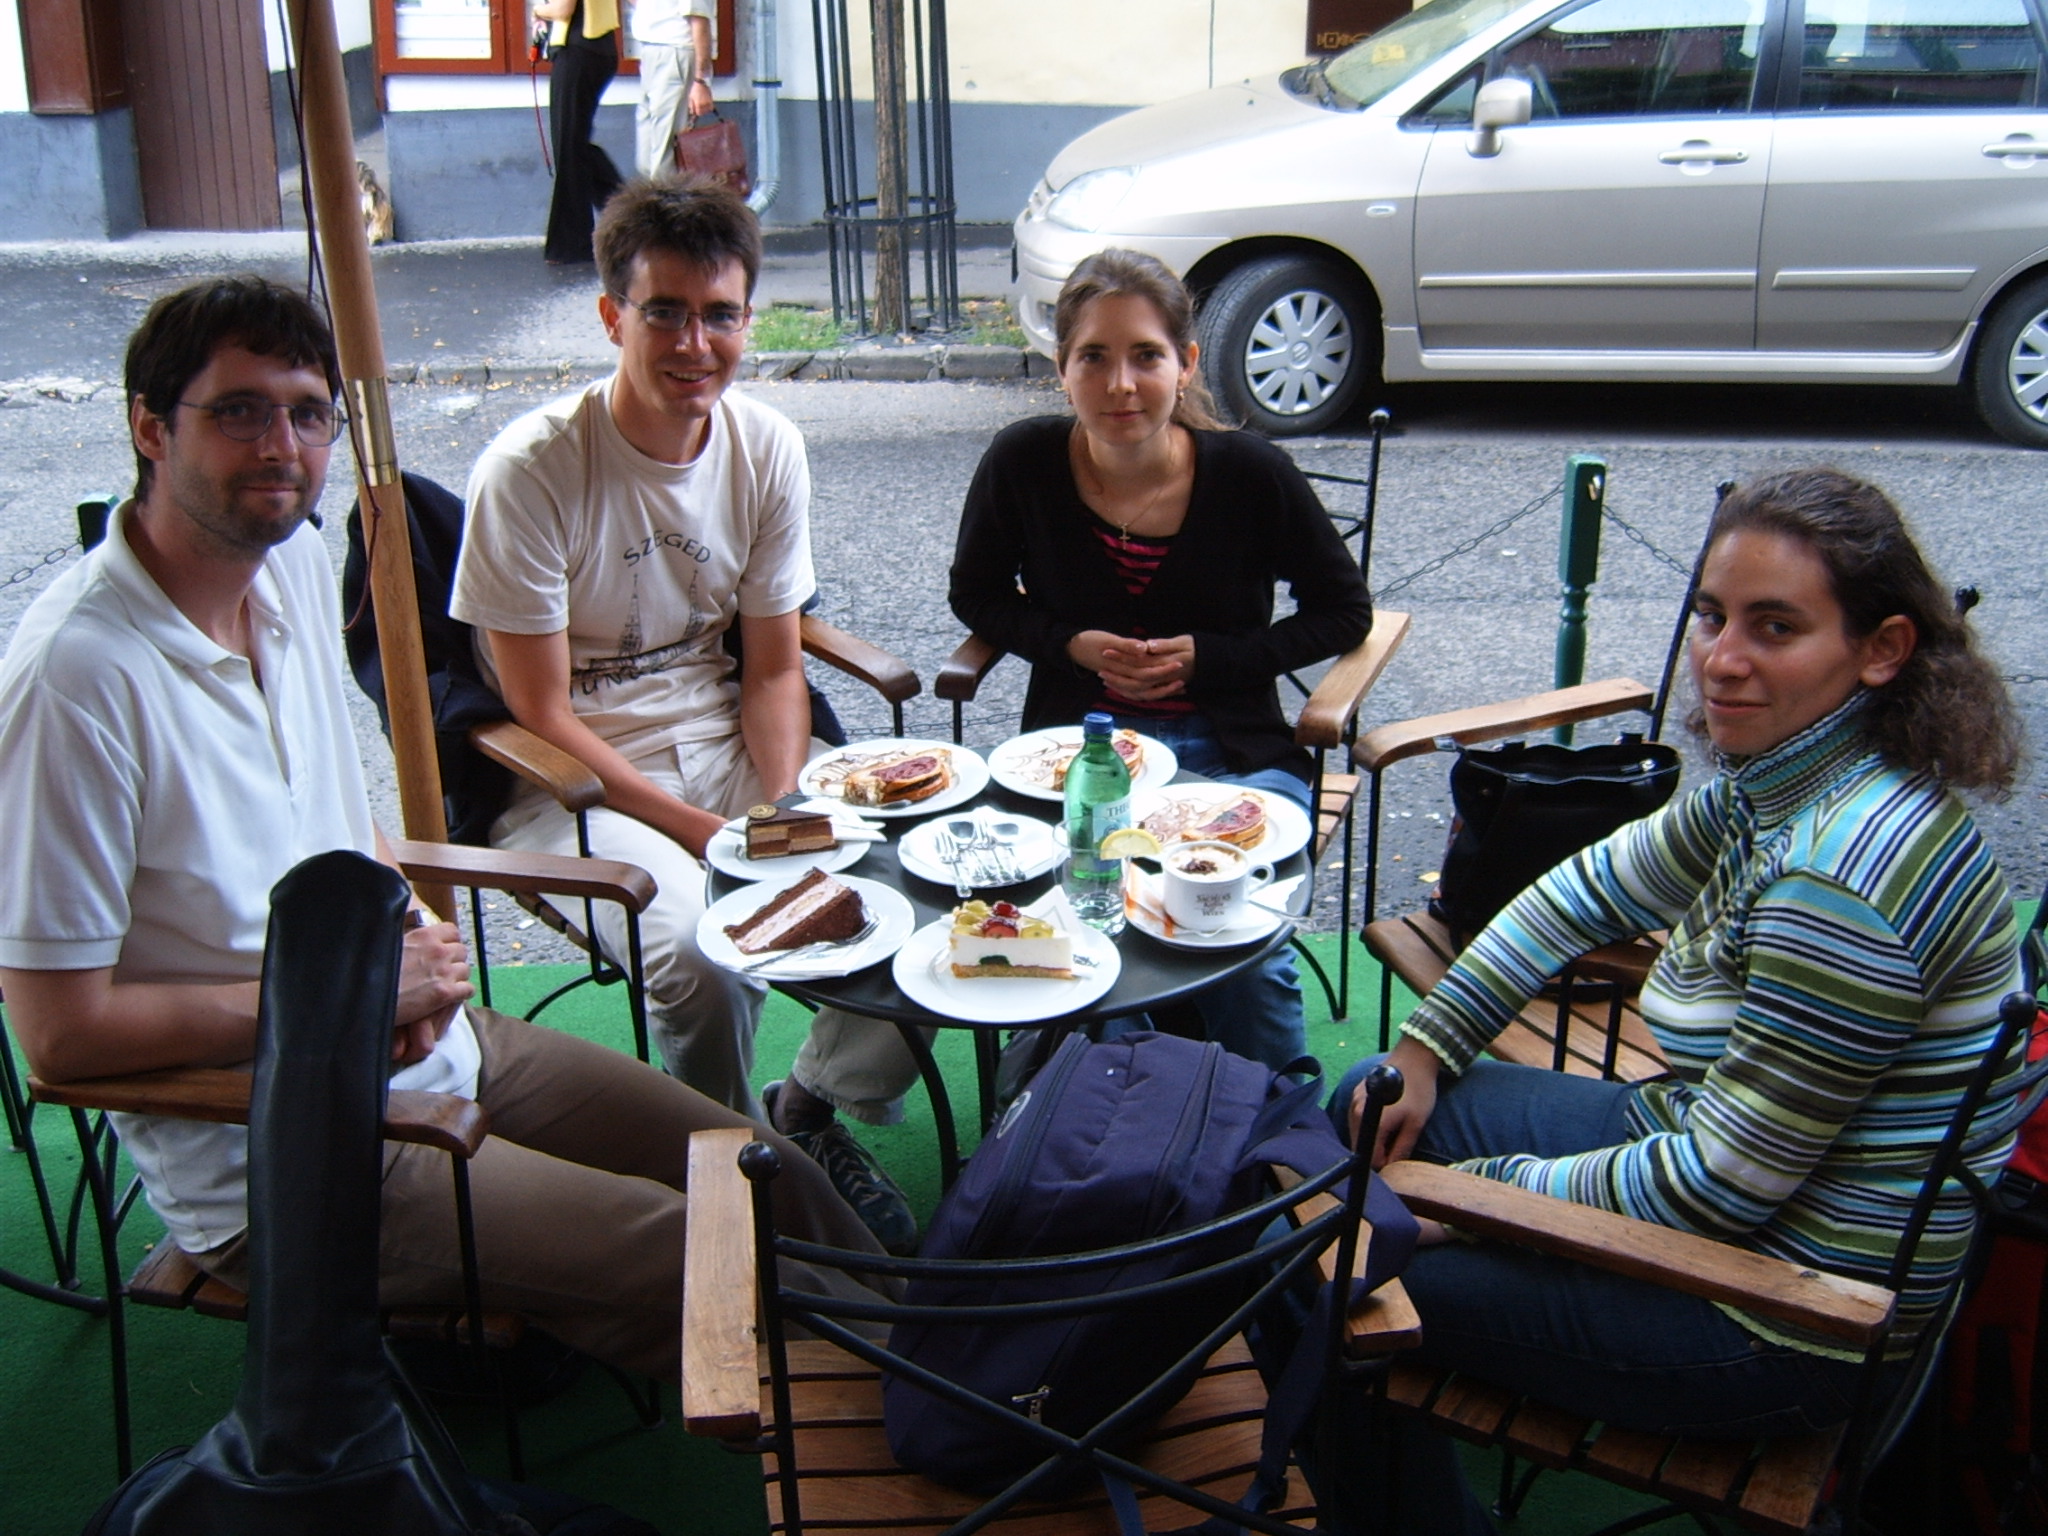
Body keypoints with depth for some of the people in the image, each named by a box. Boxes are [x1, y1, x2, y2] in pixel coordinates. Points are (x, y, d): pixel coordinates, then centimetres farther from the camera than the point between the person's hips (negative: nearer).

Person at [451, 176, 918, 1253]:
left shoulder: (767, 450, 0)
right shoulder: (532, 471, -16)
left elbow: (774, 668, 6)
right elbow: (541, 715, -14)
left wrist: (783, 815, -11)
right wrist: (708, 835, -19)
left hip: (724, 746, 5)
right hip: (574, 779, -5)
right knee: (702, 950, -33)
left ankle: (815, 1107, 8)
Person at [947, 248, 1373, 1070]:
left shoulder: (1251, 474, -9)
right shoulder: (1023, 464, -7)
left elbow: (1344, 610, 3)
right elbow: (977, 594, 11)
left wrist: (1205, 656, -9)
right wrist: (1073, 646, -9)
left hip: (1236, 751, -1)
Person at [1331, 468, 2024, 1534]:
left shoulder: (1843, 882, -32)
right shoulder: (1778, 783, -2)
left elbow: (1725, 1186, -27)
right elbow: (1597, 887, 12)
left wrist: (1483, 1192, -15)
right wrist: (1429, 1045, 7)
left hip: (1778, 1317, -9)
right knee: (1366, 1108, 17)